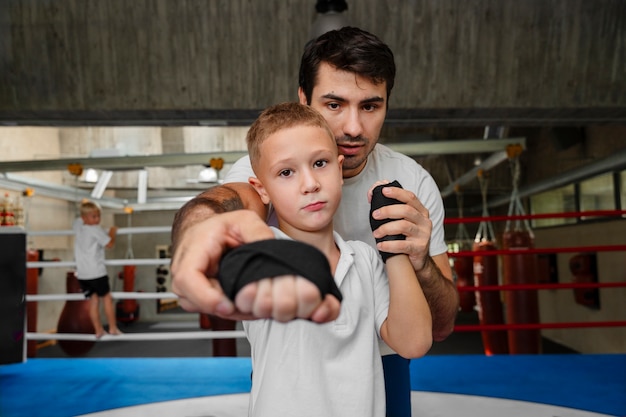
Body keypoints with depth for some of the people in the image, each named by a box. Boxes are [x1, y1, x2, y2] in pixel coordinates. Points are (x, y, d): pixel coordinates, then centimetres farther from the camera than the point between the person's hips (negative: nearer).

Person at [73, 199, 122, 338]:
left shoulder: (77, 225, 7)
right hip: (96, 272, -6)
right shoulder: (96, 230, -13)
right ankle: (113, 328, 12)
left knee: (93, 300, 11)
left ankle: (98, 330, 12)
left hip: (82, 274, 6)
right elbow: (110, 243, -13)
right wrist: (112, 232, 3)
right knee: (106, 298, 8)